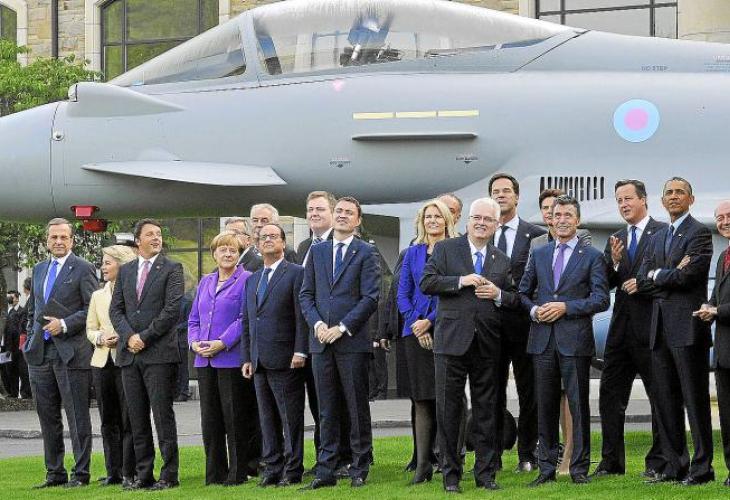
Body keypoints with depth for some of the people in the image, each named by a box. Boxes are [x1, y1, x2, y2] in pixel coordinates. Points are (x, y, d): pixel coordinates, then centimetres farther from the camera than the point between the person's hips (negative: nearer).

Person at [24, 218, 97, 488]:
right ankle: (55, 473, 16)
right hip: (40, 354, 7)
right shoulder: (39, 270, 17)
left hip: (71, 353, -7)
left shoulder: (83, 269, -3)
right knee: (48, 416, 10)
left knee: (77, 416, -3)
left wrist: (65, 324, -16)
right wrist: (31, 338, 12)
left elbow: (93, 309, -9)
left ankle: (80, 473, 1)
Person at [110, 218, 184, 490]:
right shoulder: (125, 271, 16)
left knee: (163, 415, -5)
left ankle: (169, 474, -1)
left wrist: (145, 337, -11)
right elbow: (116, 309, 11)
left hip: (159, 353, -5)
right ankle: (144, 474, 11)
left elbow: (172, 309, -9)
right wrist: (129, 336, -6)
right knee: (137, 418, 6)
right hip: (130, 354, 5)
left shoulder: (171, 269, 1)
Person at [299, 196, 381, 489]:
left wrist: (342, 328, -12)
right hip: (321, 342, 4)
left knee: (357, 408, 1)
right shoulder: (317, 251, 14)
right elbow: (306, 294, 12)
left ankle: (360, 468, 7)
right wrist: (317, 324, -5)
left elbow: (371, 298, -6)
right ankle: (326, 470, 8)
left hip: (352, 341, -4)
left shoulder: (366, 253, 1)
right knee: (327, 410, 6)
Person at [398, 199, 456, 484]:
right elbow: (403, 294, 11)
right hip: (416, 333, 3)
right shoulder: (413, 253, 13)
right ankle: (423, 465, 2)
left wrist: (430, 321, -12)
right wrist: (416, 326, -4)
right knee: (421, 401, 1)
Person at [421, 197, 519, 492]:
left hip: (487, 344, 3)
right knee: (448, 410, 0)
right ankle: (450, 474, 6)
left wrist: (498, 294, -7)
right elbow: (426, 283, -5)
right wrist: (461, 281, -15)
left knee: (487, 411, 5)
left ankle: (486, 473, 12)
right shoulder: (445, 249, 5)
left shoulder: (502, 261, 14)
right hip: (452, 340, -3)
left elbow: (515, 300, 14)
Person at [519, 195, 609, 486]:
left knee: (578, 405, -1)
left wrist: (566, 306, -13)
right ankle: (546, 468, 11)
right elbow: (523, 293, 19)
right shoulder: (538, 255, 14)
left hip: (575, 340, -3)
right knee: (546, 407, 6)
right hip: (543, 340, 3)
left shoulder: (592, 257, 3)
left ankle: (579, 468, 4)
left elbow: (601, 299, -5)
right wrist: (534, 310, -2)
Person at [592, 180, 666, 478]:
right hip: (621, 328, 7)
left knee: (660, 397, 2)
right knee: (610, 395, 7)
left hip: (651, 327, -6)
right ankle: (612, 461, 13)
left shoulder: (663, 233, -4)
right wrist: (614, 262, -9)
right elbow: (606, 284, 9)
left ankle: (658, 462, 8)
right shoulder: (616, 240, 16)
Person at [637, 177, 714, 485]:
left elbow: (688, 276, -16)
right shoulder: (657, 238, 19)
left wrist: (658, 275, -2)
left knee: (695, 399, -4)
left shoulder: (699, 234, -5)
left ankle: (701, 468, -1)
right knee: (665, 399, 9)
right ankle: (675, 465, 15)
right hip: (660, 328, 8)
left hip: (687, 327, -8)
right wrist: (671, 274, -7)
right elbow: (643, 278, 9)